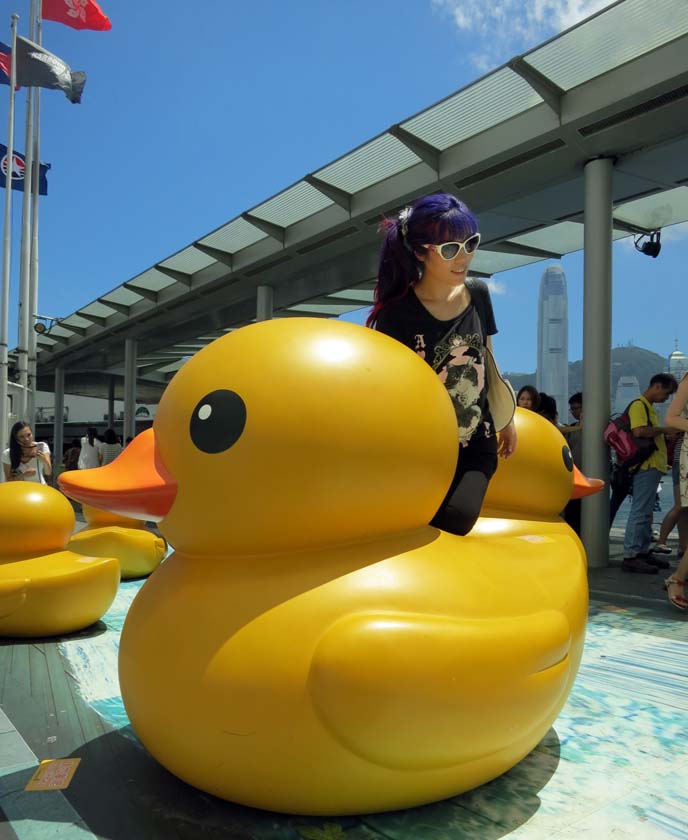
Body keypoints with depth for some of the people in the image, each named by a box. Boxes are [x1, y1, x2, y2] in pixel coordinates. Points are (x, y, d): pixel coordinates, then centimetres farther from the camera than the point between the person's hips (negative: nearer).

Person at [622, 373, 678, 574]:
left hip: (653, 466, 10)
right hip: (646, 466, -10)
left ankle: (643, 552, 21)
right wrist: (663, 430, -13)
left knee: (646, 512, 14)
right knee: (640, 512, -9)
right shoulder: (639, 405, -11)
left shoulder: (649, 407, 21)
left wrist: (666, 435, 12)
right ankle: (630, 556, -6)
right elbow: (639, 431, -25)